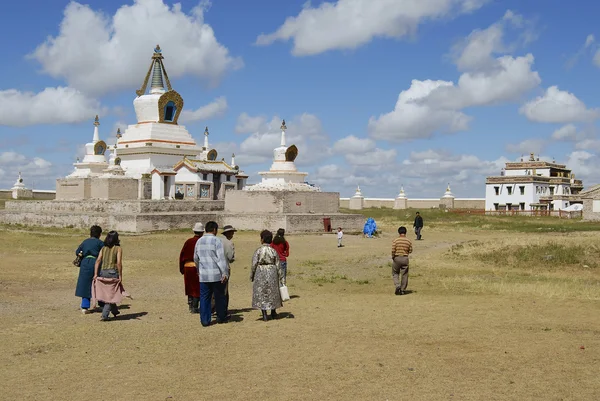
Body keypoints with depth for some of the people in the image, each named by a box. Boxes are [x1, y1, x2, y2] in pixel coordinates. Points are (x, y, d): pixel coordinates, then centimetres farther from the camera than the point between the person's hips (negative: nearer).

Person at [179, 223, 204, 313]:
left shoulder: (188, 242, 5)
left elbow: (182, 255, 7)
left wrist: (182, 268, 15)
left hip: (187, 267, 5)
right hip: (198, 267, -5)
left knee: (190, 287, 18)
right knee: (197, 288, 4)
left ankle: (190, 305, 23)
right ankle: (194, 308, 4)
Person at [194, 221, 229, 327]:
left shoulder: (199, 241, 9)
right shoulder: (216, 241, -9)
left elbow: (196, 258, 19)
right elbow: (221, 258, -15)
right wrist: (225, 273, -15)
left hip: (203, 275, 4)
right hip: (216, 274, -4)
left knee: (204, 298, 7)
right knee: (219, 297, 10)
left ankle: (205, 320, 6)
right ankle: (221, 317, 21)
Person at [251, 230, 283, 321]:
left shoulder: (258, 251, -11)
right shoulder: (274, 251, -3)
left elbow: (254, 264, -10)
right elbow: (278, 266, 0)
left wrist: (251, 276, 2)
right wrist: (280, 277, 8)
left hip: (260, 273, -3)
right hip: (272, 273, 3)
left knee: (261, 294, 6)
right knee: (273, 293, 17)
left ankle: (264, 315, 3)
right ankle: (273, 313, 28)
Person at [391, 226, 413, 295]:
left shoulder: (395, 240, -8)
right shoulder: (408, 241, -2)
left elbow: (393, 250, -12)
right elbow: (410, 251, 4)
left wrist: (392, 257, 4)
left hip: (397, 258, -1)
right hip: (405, 258, 1)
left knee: (395, 273, 14)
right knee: (404, 275, 9)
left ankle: (397, 285, -8)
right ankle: (402, 290, 11)